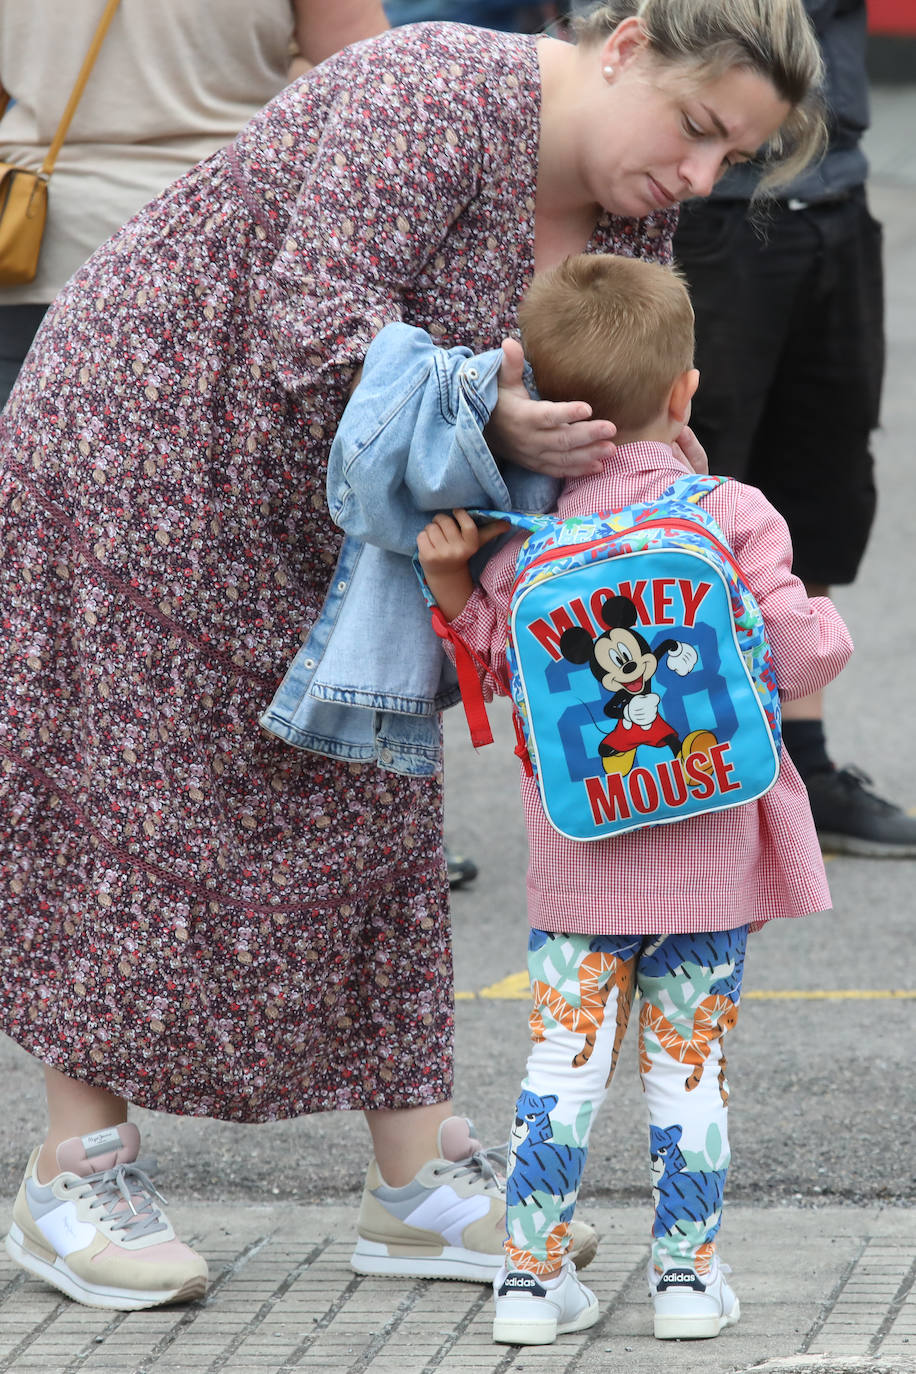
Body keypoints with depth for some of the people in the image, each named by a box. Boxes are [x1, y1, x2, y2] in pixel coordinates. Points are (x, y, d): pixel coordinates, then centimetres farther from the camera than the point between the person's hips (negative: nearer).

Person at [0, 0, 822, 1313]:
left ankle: (419, 1179, 8)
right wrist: (486, 413, -42)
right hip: (148, 440, -8)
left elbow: (593, 423, 0)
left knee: (370, 797, 5)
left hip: (328, 507, 8)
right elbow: (320, 317, -32)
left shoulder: (630, 222, -1)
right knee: (148, 795, -5)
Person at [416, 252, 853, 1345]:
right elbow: (803, 652, -11)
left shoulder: (528, 538, -5)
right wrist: (820, 628, 8)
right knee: (689, 1063, 8)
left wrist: (454, 584, -5)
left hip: (579, 860, 1)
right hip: (711, 846, -1)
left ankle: (533, 1274, 7)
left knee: (562, 1060, 7)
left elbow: (502, 667, -3)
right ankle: (687, 1274, 12)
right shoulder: (733, 516, -10)